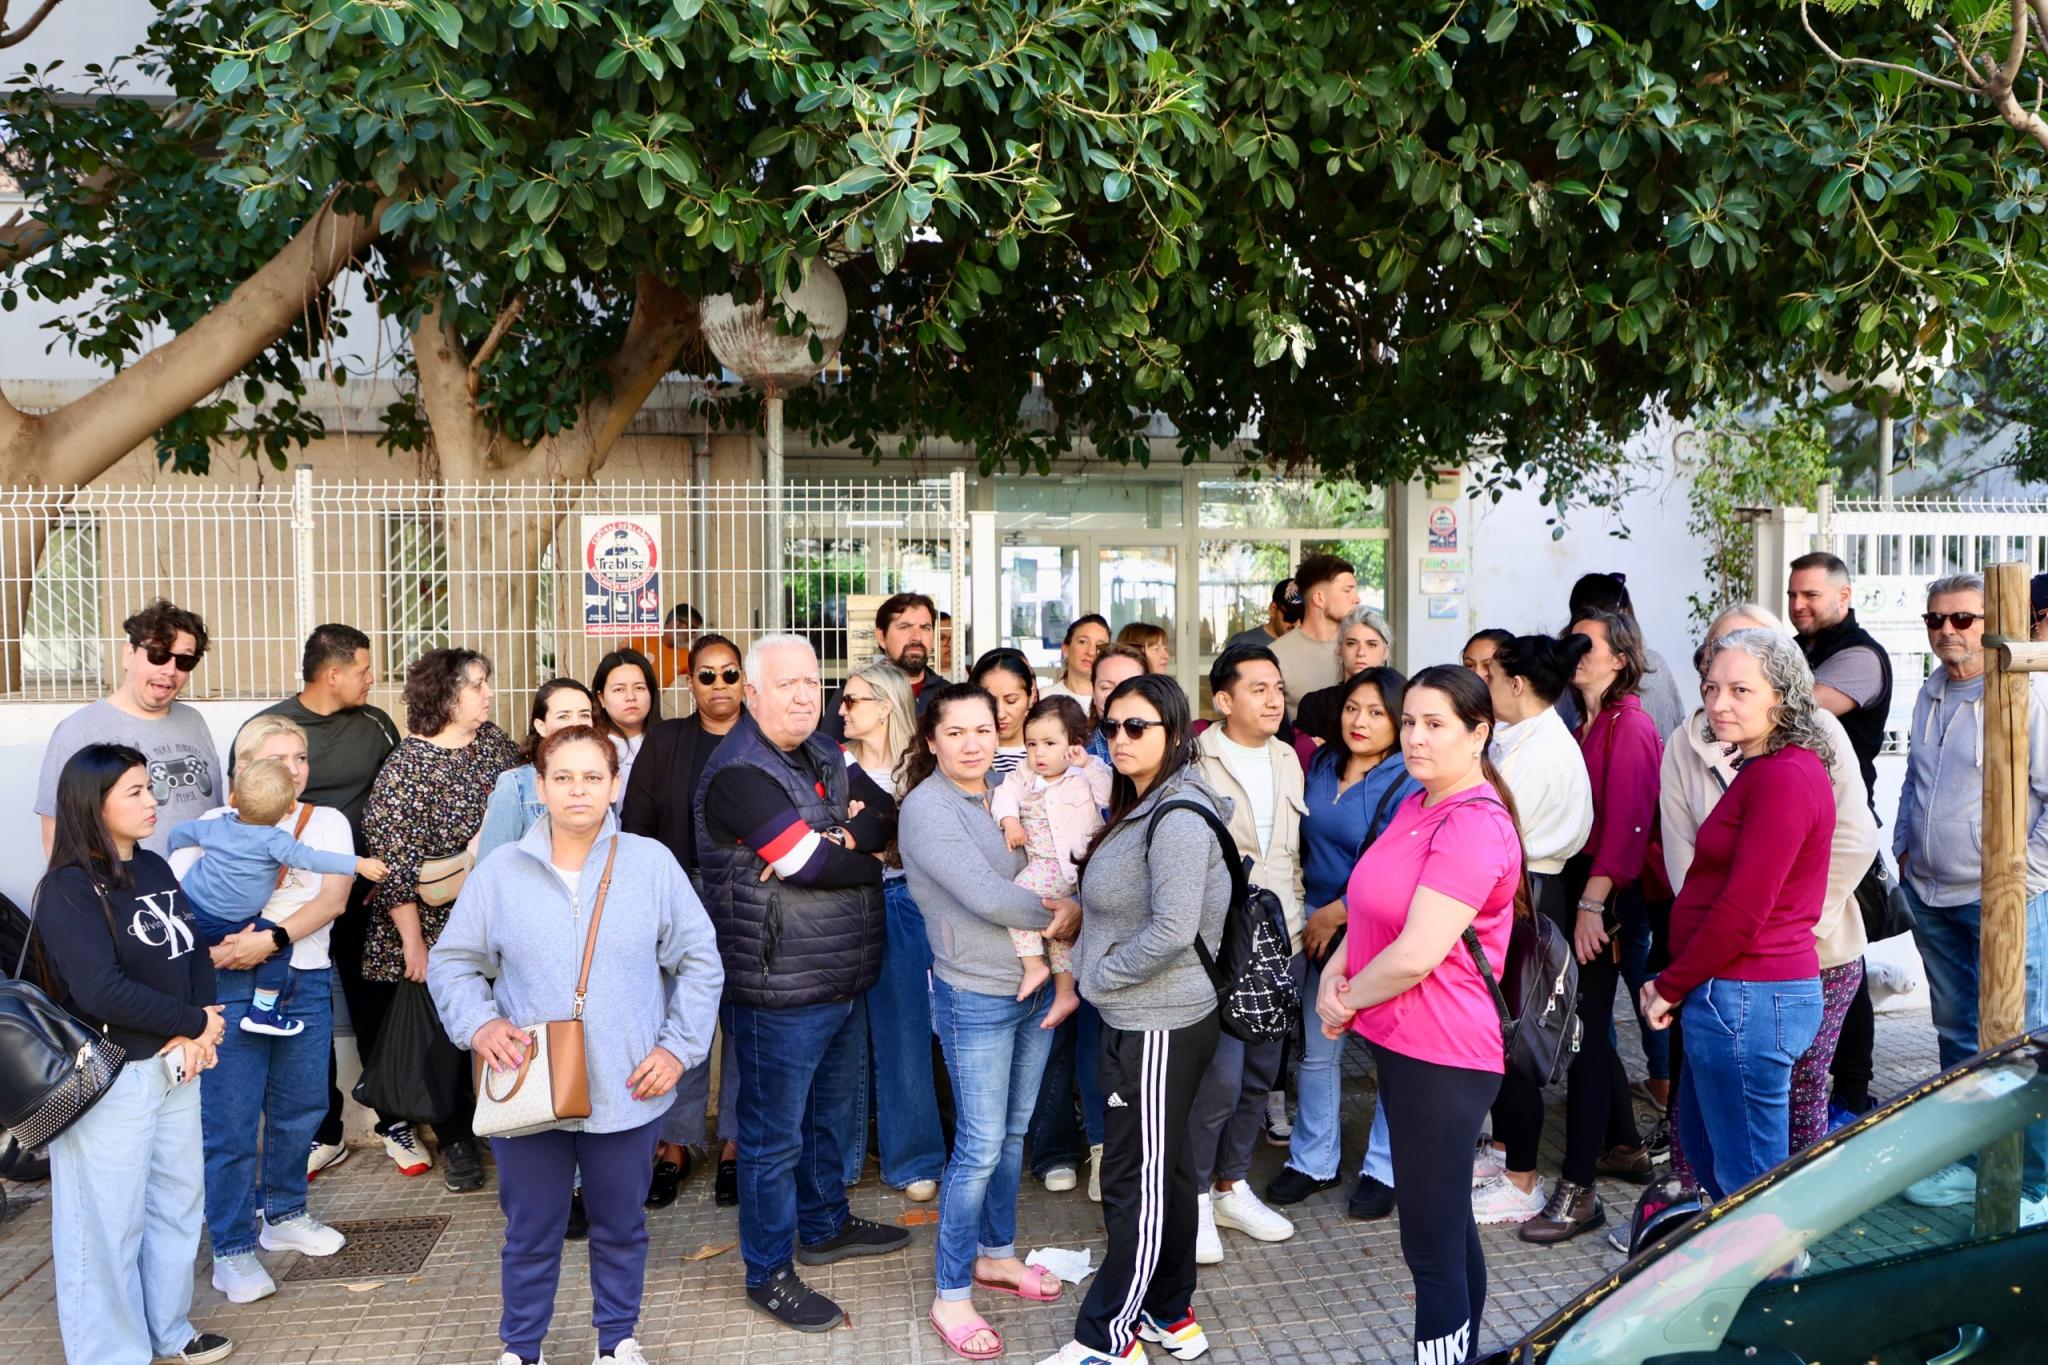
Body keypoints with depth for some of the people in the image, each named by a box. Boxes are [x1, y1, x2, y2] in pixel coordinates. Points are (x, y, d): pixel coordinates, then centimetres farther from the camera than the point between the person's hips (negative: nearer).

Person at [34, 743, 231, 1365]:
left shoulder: (156, 870, 8)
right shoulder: (68, 890, -15)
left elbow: (193, 953, 8)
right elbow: (102, 992, -23)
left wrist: (196, 1034, -8)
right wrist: (198, 1023, -15)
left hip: (173, 1065, 8)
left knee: (178, 1199, 18)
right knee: (110, 1220, 4)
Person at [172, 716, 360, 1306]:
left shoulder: (326, 822, 6)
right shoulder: (213, 826, 2)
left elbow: (333, 898, -7)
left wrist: (271, 940, -19)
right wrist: (207, 952, -19)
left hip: (307, 984, 3)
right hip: (230, 987, -2)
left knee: (299, 1111, 13)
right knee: (230, 1124, 1)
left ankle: (284, 1215, 34)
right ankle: (232, 1248, 14)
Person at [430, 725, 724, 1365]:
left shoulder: (653, 863, -4)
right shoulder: (500, 872, -3)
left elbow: (700, 962, 1)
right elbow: (451, 961, 6)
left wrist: (679, 1047, -5)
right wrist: (479, 1024, -10)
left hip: (627, 1094, 0)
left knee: (621, 1227, 17)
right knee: (530, 1232, 14)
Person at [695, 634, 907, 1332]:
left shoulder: (825, 754, 9)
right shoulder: (739, 773, -19)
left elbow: (887, 816, -1)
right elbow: (811, 865, -25)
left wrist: (837, 842, -20)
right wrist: (869, 856, -8)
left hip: (846, 979, 9)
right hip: (779, 990, -9)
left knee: (829, 1115, 25)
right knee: (775, 1134, 6)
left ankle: (824, 1226, 44)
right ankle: (769, 1274, 21)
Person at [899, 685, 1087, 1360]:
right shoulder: (927, 806, -15)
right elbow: (984, 896, -23)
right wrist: (1067, 912, -12)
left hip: (1037, 985, 7)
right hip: (977, 997, -7)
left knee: (1013, 1132, 18)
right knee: (980, 1146, -1)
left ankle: (996, 1254, 35)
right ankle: (950, 1296, 13)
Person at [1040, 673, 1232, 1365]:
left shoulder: (1178, 819, -20)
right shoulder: (1143, 807, 11)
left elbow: (1173, 930, -27)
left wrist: (1098, 974, -15)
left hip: (1159, 1027, -10)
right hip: (1142, 1019, 10)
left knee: (1138, 1183, 1)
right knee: (1165, 1170, 18)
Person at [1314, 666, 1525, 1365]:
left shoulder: (1474, 825, -20)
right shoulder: (1415, 806, 10)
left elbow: (1416, 953, -25)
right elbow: (1372, 913, 18)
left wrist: (1348, 998, -9)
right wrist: (1336, 971, 1)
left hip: (1440, 1057, -10)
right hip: (1402, 1044, 10)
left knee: (1432, 1247, -2)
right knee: (1450, 1226, 22)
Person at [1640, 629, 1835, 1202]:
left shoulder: (1784, 776, -19)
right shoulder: (1763, 769, 14)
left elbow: (1742, 910, -21)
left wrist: (1670, 986, -11)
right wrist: (1674, 982, 8)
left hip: (1747, 998, -11)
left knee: (1747, 1178, 2)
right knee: (1702, 1141, 24)